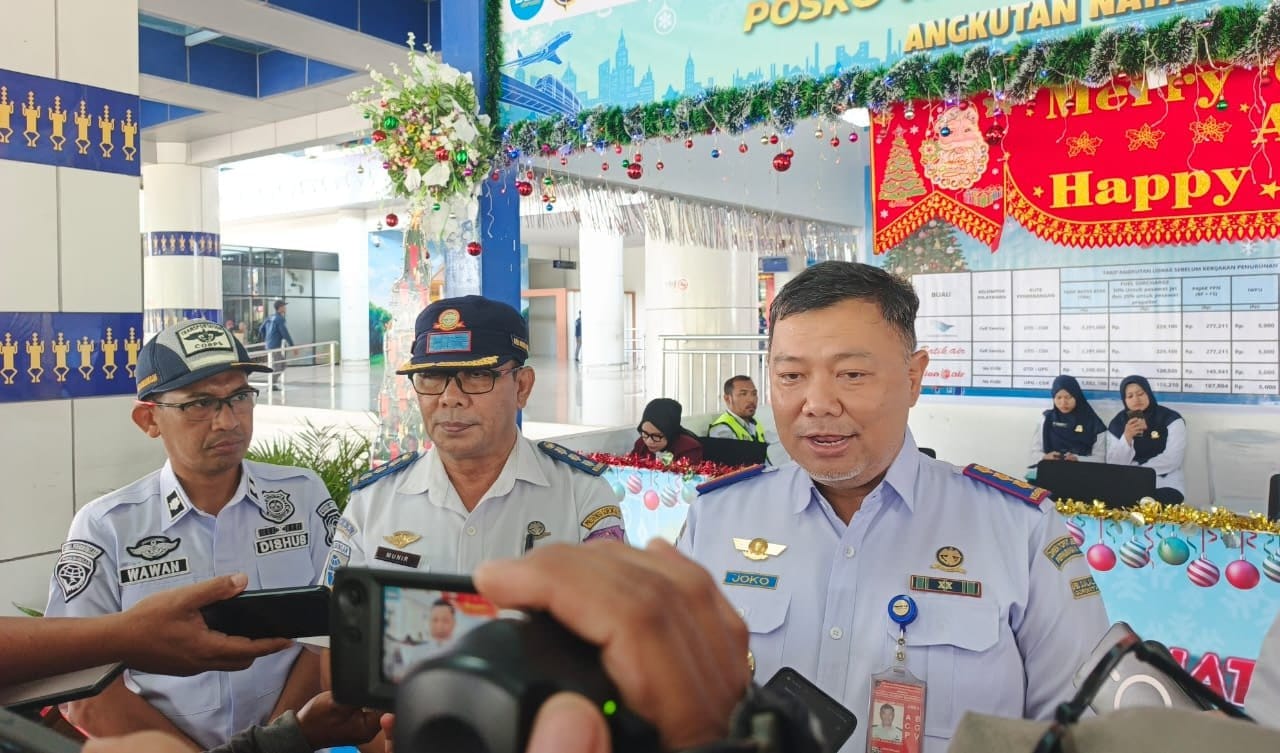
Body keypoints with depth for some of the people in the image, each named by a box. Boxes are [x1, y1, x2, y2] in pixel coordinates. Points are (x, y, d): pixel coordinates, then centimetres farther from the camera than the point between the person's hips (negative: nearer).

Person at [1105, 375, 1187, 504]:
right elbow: (1114, 464, -3)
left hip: (1165, 485, -2)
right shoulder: (1117, 423, 6)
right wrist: (1127, 437, -18)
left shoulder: (1171, 419, -2)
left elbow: (1172, 460, -12)